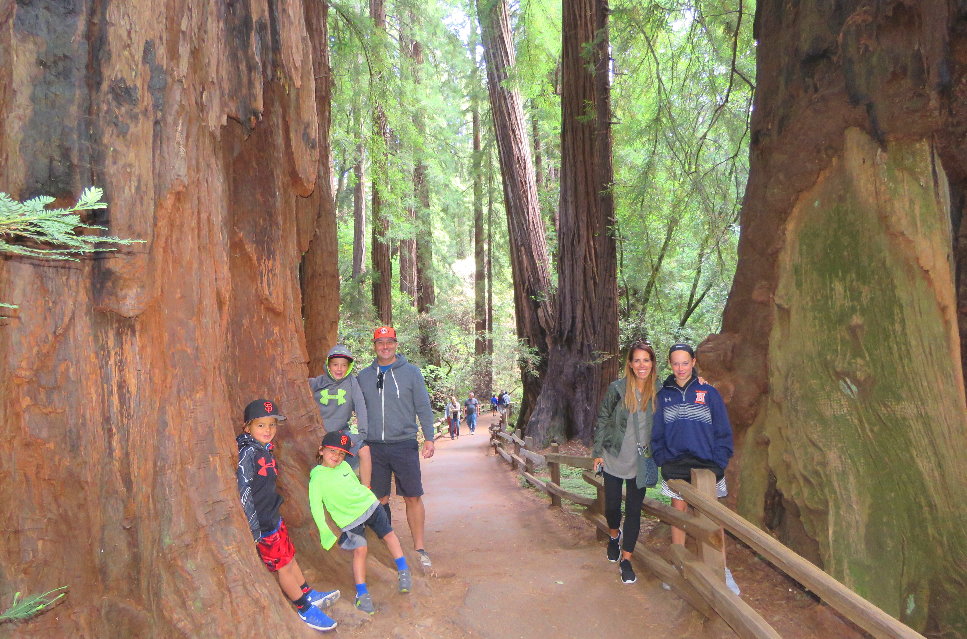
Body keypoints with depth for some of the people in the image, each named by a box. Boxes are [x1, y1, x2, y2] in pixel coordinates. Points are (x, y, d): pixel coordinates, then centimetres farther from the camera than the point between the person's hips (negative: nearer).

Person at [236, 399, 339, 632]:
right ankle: (305, 609, 18)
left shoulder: (265, 450, 6)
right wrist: (254, 529, -21)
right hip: (262, 524, -8)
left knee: (290, 558, 20)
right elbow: (243, 492, -22)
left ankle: (309, 595, 35)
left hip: (273, 517, 8)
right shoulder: (247, 453, -21)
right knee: (282, 565, 5)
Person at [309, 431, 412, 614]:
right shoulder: (316, 478, -13)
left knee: (388, 534, 8)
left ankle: (403, 571, 25)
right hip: (349, 519, -5)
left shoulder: (344, 465, 2)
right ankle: (362, 594, -5)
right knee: (360, 549, -15)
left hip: (368, 504, 5)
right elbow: (315, 506, -16)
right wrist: (325, 532, -22)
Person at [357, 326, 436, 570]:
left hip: (404, 444, -2)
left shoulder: (411, 372, 1)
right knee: (380, 499, 9)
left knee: (413, 497, 1)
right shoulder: (364, 376, 8)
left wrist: (429, 437, -5)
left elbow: (423, 407, 1)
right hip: (374, 447, 2)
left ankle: (419, 549, 12)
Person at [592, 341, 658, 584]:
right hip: (614, 457, -1)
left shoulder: (658, 390, -5)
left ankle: (626, 560, 19)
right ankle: (614, 535, 42)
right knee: (612, 505, 10)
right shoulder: (617, 388, -9)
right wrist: (598, 452, -1)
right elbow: (602, 420, -1)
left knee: (634, 510, 5)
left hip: (640, 462, 1)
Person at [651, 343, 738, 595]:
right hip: (674, 466, 2)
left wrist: (719, 463, -8)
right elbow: (657, 433, 9)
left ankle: (722, 571, 13)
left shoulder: (708, 392, -2)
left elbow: (723, 431, -1)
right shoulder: (663, 395, 4)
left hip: (706, 466, -2)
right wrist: (661, 460, -2)